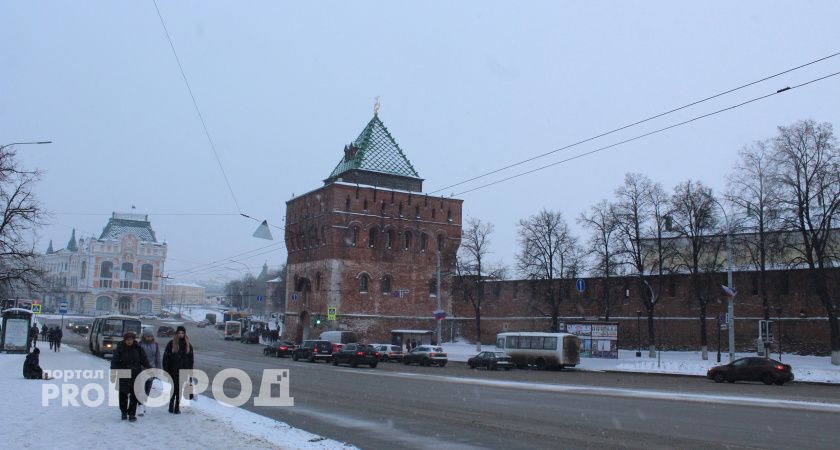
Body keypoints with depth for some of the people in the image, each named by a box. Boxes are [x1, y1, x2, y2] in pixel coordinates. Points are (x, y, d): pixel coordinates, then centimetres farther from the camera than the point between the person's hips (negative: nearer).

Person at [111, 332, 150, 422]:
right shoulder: (120, 348, -3)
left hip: (135, 375, 1)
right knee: (123, 394, 6)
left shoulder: (138, 348, 2)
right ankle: (124, 412, 24)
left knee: (134, 395, -2)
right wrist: (113, 372, -18)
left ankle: (132, 414, 4)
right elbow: (115, 360, -9)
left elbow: (144, 360, 9)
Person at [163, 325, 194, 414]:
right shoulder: (171, 344, 0)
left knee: (180, 390, 3)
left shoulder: (188, 345, 8)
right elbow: (166, 358, -1)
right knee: (173, 389, 2)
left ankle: (177, 406, 8)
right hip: (173, 372, -2)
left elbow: (191, 359, 11)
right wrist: (166, 370, -7)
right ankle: (171, 405, 15)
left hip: (183, 371, 2)